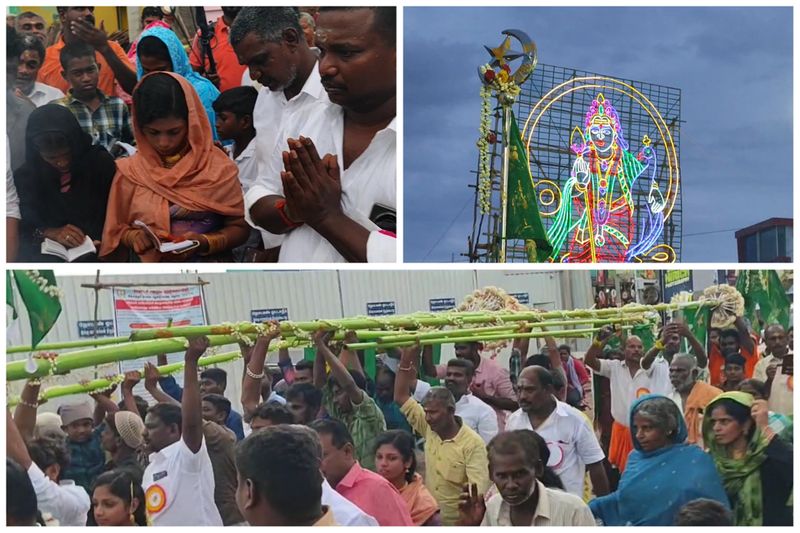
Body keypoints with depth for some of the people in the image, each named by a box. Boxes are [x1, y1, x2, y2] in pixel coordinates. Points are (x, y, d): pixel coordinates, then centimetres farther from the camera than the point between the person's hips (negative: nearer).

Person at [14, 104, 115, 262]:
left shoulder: (101, 163, -2)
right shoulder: (25, 176, 3)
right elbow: (20, 226, 1)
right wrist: (47, 232, -17)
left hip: (97, 254, -1)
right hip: (48, 256, 2)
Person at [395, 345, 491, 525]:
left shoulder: (473, 443, -15)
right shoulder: (429, 429, 2)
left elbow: (478, 490, -19)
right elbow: (401, 397, 3)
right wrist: (407, 356, -6)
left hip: (458, 523, -5)